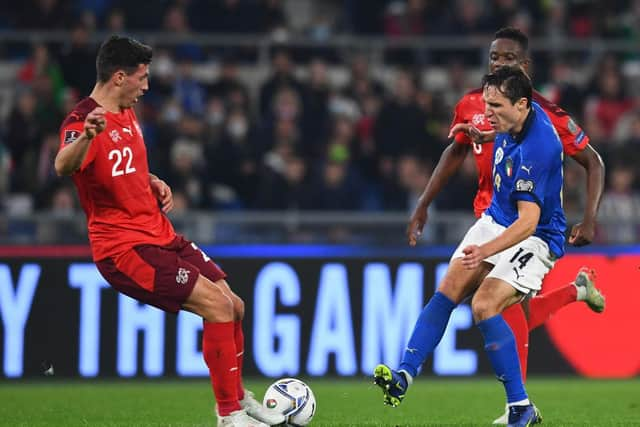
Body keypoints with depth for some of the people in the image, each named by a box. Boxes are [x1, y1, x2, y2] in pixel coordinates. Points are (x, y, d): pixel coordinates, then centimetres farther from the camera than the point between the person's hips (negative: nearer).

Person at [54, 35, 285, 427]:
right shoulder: (83, 121, -18)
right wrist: (85, 135, -64)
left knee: (234, 305, 14)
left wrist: (154, 183, 10)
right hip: (125, 248, -10)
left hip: (162, 237, 10)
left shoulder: (127, 114, 13)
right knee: (217, 304, -18)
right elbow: (63, 166, -42)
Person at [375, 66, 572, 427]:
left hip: (535, 237, -9)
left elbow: (528, 222, -34)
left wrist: (485, 251, -46)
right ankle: (405, 375, -14)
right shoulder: (512, 122, -4)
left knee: (484, 305, -23)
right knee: (448, 290, -8)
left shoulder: (537, 147, -31)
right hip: (496, 220, 9)